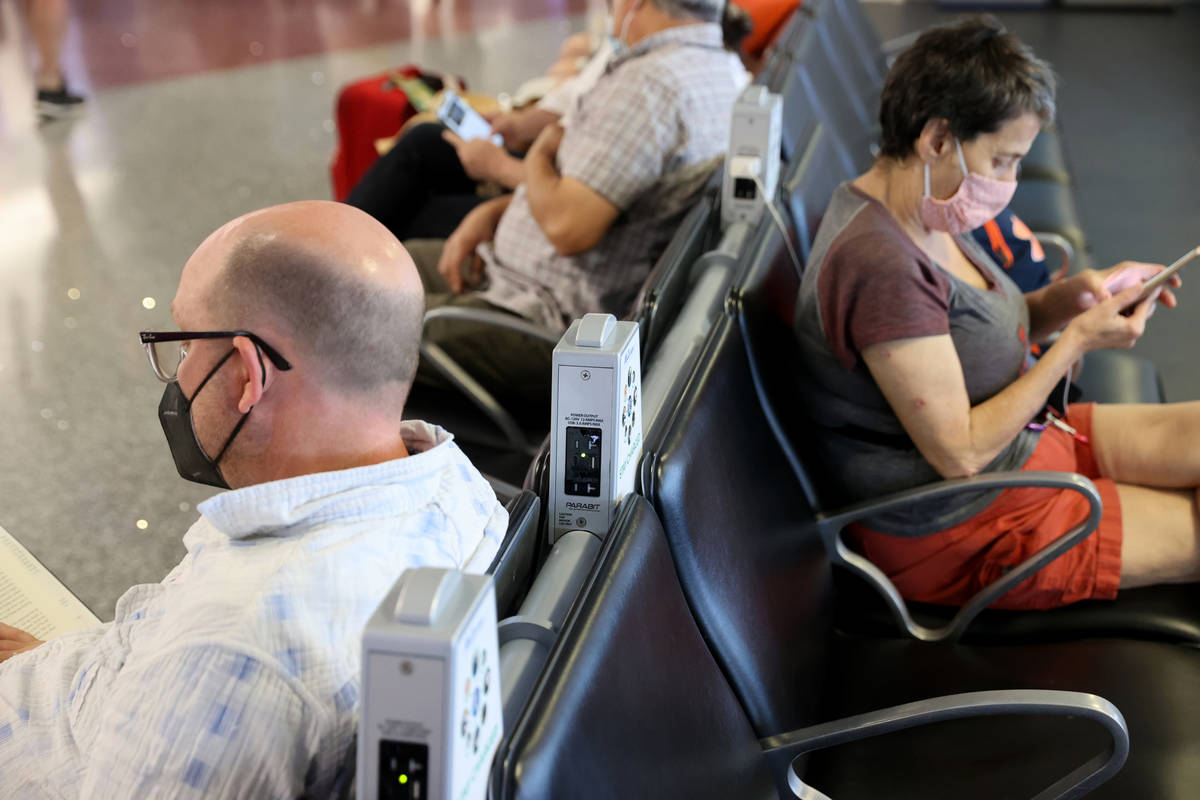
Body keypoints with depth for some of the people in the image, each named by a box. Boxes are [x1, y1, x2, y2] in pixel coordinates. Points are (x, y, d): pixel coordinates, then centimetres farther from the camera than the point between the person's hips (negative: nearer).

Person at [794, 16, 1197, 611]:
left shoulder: (923, 210, 0)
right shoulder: (880, 263, -31)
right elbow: (960, 453, -26)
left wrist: (1068, 296, -7)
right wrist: (1077, 340, -18)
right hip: (959, 529, -9)